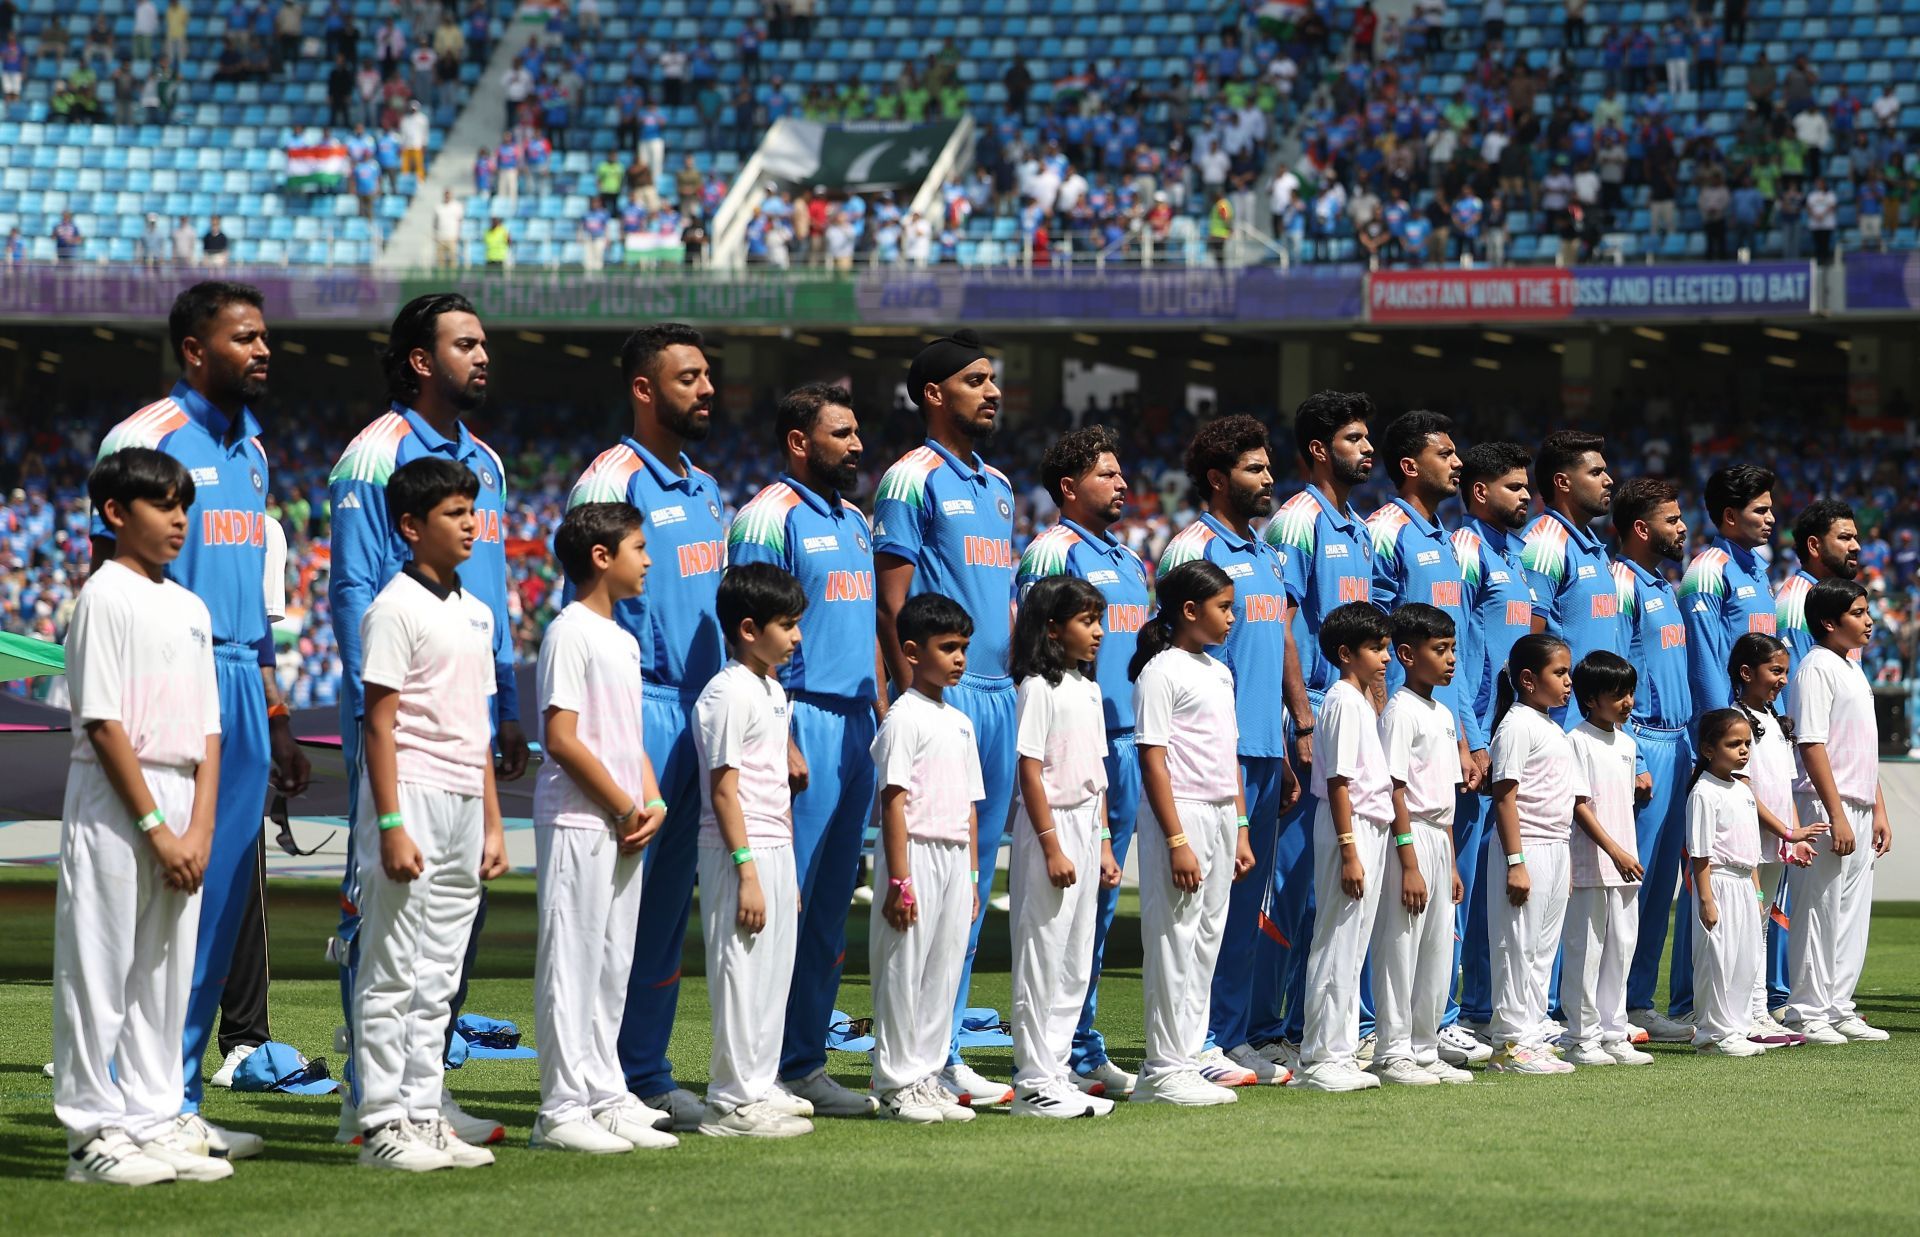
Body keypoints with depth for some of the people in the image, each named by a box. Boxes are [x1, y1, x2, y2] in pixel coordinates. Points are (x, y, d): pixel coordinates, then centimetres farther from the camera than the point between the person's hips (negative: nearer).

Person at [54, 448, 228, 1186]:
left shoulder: (191, 609, 14)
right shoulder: (106, 597, -7)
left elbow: (207, 728, 12)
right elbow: (104, 724, -13)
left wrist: (200, 827, -1)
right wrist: (156, 827, -15)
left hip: (179, 803, 7)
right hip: (114, 803, -7)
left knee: (167, 976, 9)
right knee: (101, 971, -3)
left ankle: (153, 1124, 15)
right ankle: (95, 1133, 1)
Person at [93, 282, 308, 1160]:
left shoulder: (249, 448, 18)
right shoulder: (147, 439, -7)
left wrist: (273, 712, 22)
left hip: (242, 688, 8)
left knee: (222, 897, 8)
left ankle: (179, 1098, 14)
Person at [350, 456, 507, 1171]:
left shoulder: (476, 613, 15)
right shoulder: (396, 609, -9)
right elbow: (380, 723, -13)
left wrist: (492, 823, 15)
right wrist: (390, 825, -18)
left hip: (464, 806, 8)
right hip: (411, 797, -8)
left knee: (438, 978, 11)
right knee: (392, 975, -5)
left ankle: (423, 1115, 16)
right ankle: (383, 1125, -2)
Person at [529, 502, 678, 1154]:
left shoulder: (624, 640, 17)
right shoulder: (570, 632, -11)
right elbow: (561, 738, -17)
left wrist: (653, 801, 3)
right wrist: (625, 808, -13)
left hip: (624, 830, 9)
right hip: (577, 824, -9)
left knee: (611, 968, 12)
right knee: (572, 965, -6)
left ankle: (607, 1098, 19)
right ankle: (563, 1109, -3)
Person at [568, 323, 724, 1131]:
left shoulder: (705, 488, 18)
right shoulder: (612, 479, -8)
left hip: (703, 714, 8)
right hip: (641, 708, -8)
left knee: (669, 898, 10)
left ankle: (646, 1072, 15)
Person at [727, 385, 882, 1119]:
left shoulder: (853, 520, 18)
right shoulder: (772, 516, -8)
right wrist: (781, 741, -19)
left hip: (857, 723, 9)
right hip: (804, 719, -9)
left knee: (830, 903, 9)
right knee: (783, 900, -8)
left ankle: (804, 1061, 14)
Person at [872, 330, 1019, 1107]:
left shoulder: (997, 486, 19)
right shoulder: (913, 478, -5)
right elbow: (893, 600, -10)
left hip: (1000, 694, 8)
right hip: (943, 691, -8)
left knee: (975, 874, 9)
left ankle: (945, 1049, 13)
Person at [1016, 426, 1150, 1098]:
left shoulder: (1129, 558, 20)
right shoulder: (1054, 550, -6)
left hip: (1128, 741, 9)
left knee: (1099, 899, 11)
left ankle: (1084, 1050, 16)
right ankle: (1071, 1055, -5)